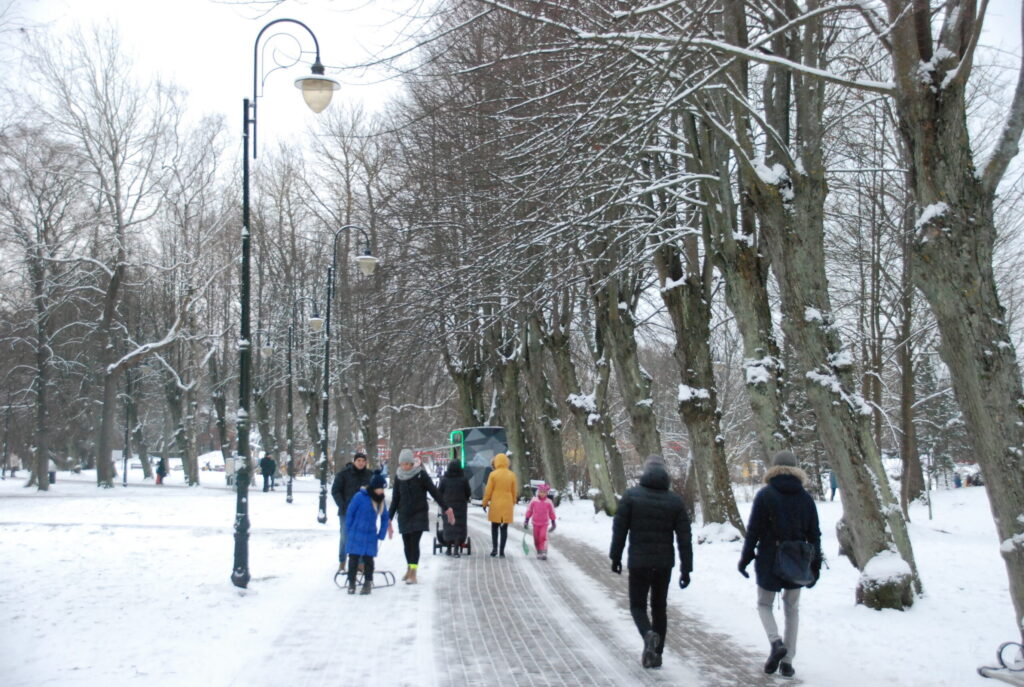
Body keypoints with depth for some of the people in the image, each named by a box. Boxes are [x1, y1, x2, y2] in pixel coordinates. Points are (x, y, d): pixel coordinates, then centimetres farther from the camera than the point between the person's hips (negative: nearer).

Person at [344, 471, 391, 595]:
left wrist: (381, 534, 7)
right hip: (356, 534, -4)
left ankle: (368, 584, 12)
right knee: (354, 558, 2)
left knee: (368, 559, 3)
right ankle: (351, 583, 12)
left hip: (371, 535, 4)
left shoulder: (381, 499, 3)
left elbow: (385, 517, 13)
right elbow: (349, 513, -7)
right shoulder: (360, 496, -14)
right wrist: (348, 531, -3)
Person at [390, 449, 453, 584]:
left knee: (414, 542, -11)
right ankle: (409, 569, 26)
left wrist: (446, 508, -4)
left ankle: (413, 574, -11)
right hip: (404, 515, 4)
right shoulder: (399, 476, 4)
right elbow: (395, 498, 11)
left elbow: (434, 492, -3)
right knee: (406, 543, 8)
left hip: (419, 514, -4)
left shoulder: (421, 474, -6)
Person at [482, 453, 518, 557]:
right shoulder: (512, 475, 1)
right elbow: (514, 491, 5)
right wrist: (513, 503, 18)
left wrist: (485, 503, 6)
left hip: (495, 505, -1)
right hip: (507, 505, 1)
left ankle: (495, 547, -2)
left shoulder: (493, 474, -6)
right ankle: (502, 550, 3)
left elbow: (488, 490, -4)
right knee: (504, 528, 6)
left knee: (494, 527, 11)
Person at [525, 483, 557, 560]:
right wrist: (526, 521, 6)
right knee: (536, 539, 6)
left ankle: (544, 553, -20)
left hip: (544, 524, -2)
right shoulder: (534, 500, -4)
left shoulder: (549, 502, -5)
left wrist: (553, 524, 12)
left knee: (543, 537, -18)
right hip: (536, 523, 2)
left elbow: (552, 513, 7)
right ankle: (539, 552, 22)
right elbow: (529, 511, 5)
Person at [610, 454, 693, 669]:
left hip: (638, 562, -2)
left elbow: (619, 528, -4)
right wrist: (686, 569, 4)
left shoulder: (631, 495, -5)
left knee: (637, 605, 9)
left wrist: (616, 557, 7)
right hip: (664, 563, 2)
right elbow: (684, 538, 0)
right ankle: (656, 654, 15)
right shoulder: (675, 500, 1)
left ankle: (648, 634, -20)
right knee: (660, 607, 14)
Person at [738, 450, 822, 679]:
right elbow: (814, 535, 7)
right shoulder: (806, 498, 4)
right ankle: (787, 660, 10)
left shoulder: (765, 495, -7)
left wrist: (745, 558, 0)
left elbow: (753, 531, -9)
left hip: (769, 562, -3)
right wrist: (815, 565, 14)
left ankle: (776, 642, -11)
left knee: (764, 604, 14)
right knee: (792, 609, 13)